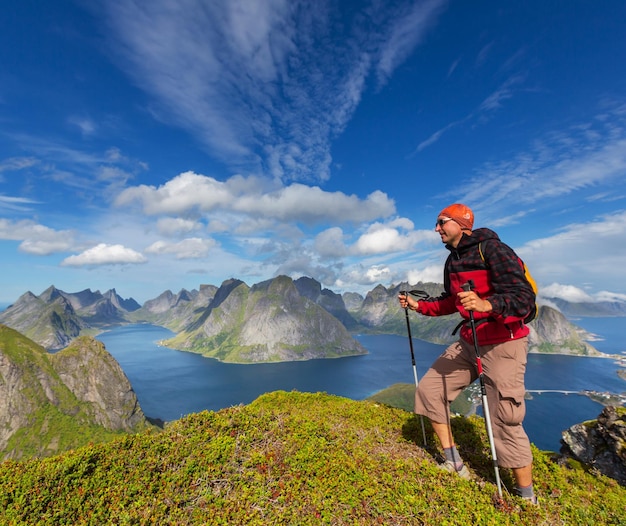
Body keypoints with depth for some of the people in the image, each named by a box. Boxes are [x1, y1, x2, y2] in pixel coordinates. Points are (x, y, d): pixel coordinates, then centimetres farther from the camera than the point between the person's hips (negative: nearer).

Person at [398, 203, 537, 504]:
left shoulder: (492, 249, -17)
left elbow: (525, 298, -25)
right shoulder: (452, 260, 8)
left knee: (505, 423, -2)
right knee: (429, 390, 7)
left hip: (503, 344, -8)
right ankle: (453, 463, 23)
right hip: (468, 341, 8)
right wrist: (418, 305, 11)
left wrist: (487, 304, -42)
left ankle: (527, 498, 23)